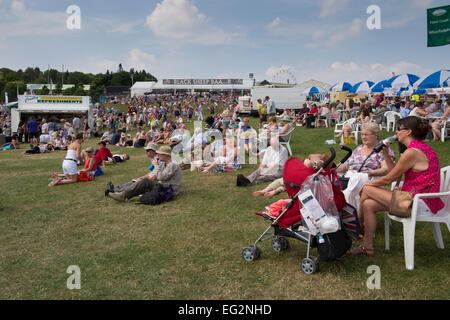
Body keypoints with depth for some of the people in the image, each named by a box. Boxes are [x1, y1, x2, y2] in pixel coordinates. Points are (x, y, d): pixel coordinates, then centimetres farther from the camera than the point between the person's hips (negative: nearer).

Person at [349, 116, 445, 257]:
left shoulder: (412, 152, -19)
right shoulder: (421, 147, 13)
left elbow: (389, 179, -11)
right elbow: (397, 175, 16)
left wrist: (369, 184, 5)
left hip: (421, 204, -10)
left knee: (367, 190, -6)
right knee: (368, 204, 2)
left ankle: (359, 225, 19)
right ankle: (368, 247, 10)